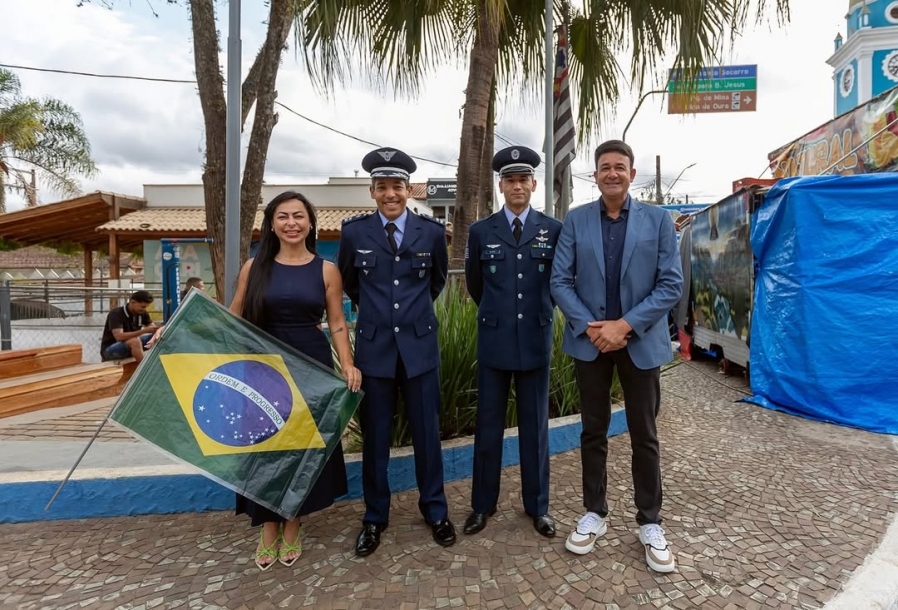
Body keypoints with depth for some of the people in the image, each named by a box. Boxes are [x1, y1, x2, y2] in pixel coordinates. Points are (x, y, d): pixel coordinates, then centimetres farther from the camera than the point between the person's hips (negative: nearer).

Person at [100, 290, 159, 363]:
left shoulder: (142, 313, -2)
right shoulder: (116, 314, -22)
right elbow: (119, 337, -35)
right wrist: (144, 331, -41)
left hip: (130, 346, 7)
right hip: (109, 350, -7)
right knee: (134, 341, -37)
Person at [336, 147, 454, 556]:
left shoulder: (432, 232, 0)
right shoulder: (354, 231, -1)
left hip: (420, 345, 0)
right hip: (374, 346, 0)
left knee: (427, 433, 9)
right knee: (374, 436, 9)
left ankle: (435, 510, 28)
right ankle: (375, 517, 27)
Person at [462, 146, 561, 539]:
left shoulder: (554, 230, 1)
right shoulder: (481, 231, 2)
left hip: (536, 340, 0)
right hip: (494, 340, 0)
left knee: (535, 425, 9)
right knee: (488, 425, 8)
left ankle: (537, 506, 25)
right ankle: (483, 504, 23)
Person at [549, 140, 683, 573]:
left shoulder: (658, 220, 1)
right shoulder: (575, 221, 3)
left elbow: (671, 284, -5)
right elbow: (560, 281, -2)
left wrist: (626, 325, -15)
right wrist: (589, 327, -13)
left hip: (640, 341, -1)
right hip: (589, 340, 1)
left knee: (644, 436, 8)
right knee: (594, 431, 12)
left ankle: (650, 523, 24)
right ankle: (594, 513, 27)